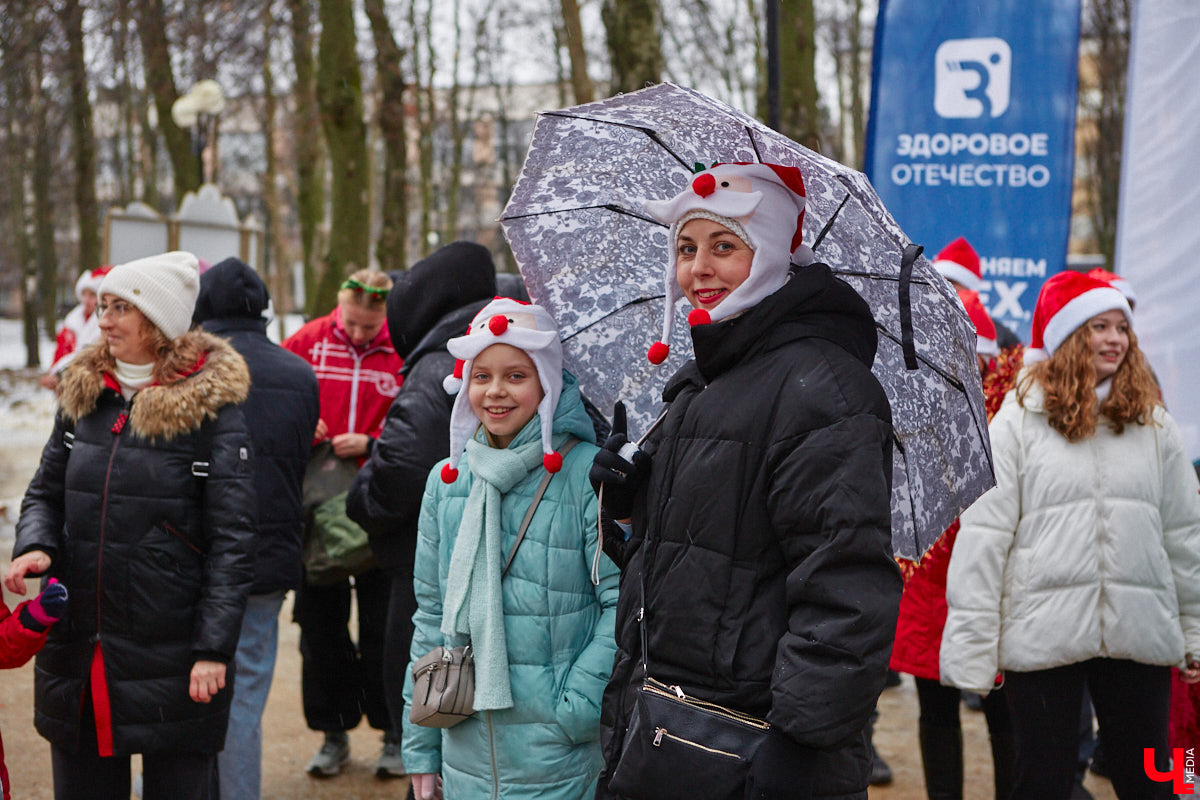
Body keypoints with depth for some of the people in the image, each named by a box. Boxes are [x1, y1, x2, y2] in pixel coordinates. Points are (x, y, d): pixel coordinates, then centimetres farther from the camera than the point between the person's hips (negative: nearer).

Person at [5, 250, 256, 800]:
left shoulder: (212, 407, -8)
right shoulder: (82, 397, 8)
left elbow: (232, 539, -10)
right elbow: (45, 493, 16)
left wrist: (214, 650, -14)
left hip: (173, 659, -5)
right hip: (77, 650, 5)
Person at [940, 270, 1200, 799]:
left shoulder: (1151, 423, 9)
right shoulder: (1019, 421, -2)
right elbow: (983, 535, -5)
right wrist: (971, 649, -9)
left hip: (1139, 636, 3)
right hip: (1043, 637, -3)